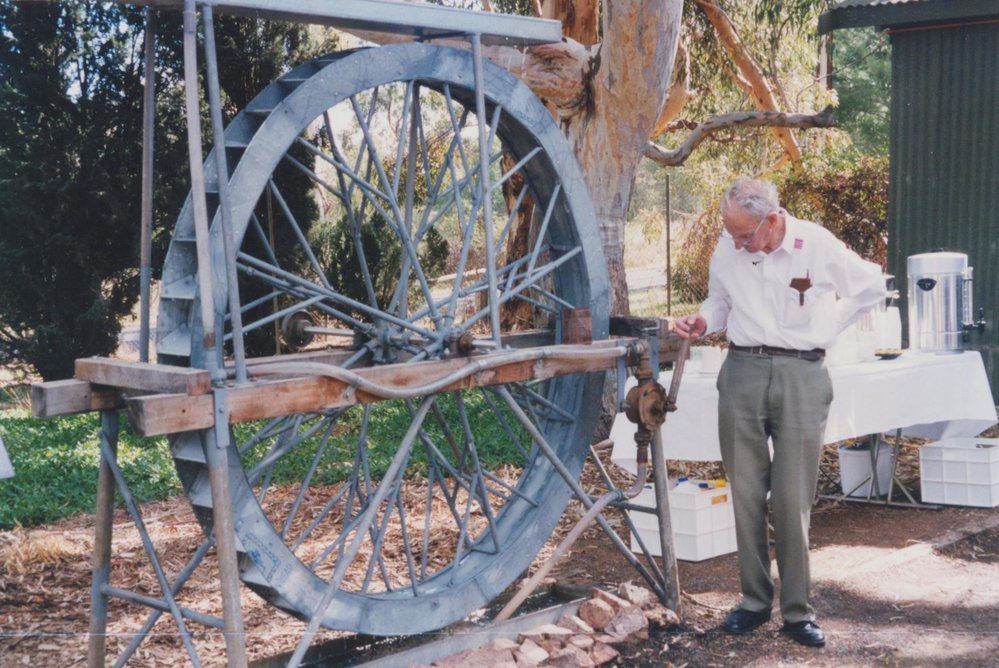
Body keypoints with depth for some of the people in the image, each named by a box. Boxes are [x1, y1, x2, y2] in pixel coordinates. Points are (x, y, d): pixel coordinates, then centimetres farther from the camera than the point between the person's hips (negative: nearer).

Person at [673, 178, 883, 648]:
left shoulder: (818, 245, -5)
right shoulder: (728, 249, 3)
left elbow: (871, 287, 9)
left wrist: (827, 327, 7)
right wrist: (703, 323, -1)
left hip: (801, 375, -3)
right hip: (743, 371, 3)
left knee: (793, 500, -2)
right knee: (746, 494, 5)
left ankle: (797, 611, 8)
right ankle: (755, 601, 16)